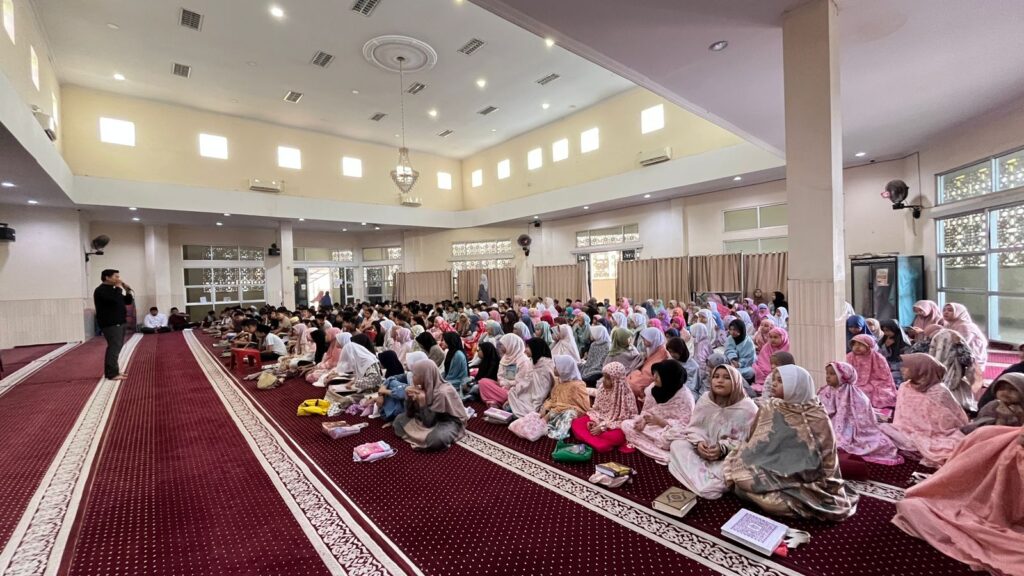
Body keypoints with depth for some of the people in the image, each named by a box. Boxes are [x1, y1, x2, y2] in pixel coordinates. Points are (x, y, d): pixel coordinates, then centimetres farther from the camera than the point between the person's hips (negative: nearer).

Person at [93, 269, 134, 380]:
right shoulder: (101, 290, -12)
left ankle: (113, 371, 21)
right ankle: (112, 374, -12)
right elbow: (114, 300, -29)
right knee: (114, 347, -13)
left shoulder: (112, 289, 18)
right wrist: (118, 287, -16)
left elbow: (128, 301, 21)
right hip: (110, 324, -10)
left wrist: (127, 291, 5)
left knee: (116, 347, 13)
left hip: (118, 323, 10)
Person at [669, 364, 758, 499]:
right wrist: (698, 442, -20)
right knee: (677, 445, -18)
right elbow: (693, 427, 2)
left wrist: (723, 449, -28)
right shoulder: (705, 399, 0)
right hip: (702, 449, 4)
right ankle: (703, 481, -26)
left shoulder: (747, 408, -14)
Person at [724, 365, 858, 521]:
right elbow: (754, 445, 5)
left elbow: (827, 457, -3)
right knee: (744, 484, -26)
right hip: (771, 472, 3)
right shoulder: (768, 409, 0)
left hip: (805, 479, -2)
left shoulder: (818, 418, -8)